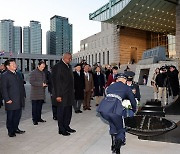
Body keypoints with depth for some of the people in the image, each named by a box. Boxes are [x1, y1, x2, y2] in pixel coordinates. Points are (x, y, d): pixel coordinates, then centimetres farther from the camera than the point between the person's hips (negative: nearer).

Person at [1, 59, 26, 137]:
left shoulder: (18, 74, 14)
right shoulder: (4, 75, -8)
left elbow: (22, 86, 17)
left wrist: (23, 95, 10)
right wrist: (7, 99, -17)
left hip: (19, 101, 7)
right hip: (11, 101, -6)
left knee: (18, 116, 15)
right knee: (10, 117, 7)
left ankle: (15, 128, 30)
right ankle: (10, 131, 20)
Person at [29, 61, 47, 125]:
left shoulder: (43, 73, 15)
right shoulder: (33, 73, -7)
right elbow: (31, 81, -17)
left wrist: (45, 84, 1)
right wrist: (41, 84, -20)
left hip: (41, 94, 6)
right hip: (35, 94, -6)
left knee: (39, 107, 12)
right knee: (34, 107, 0)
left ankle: (39, 118, 22)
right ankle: (34, 120, 8)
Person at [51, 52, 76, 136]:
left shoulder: (69, 66, 12)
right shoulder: (57, 67, -12)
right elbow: (55, 81, -15)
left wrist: (72, 91, 13)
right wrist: (57, 95, -18)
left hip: (69, 94, 8)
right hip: (62, 94, -8)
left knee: (68, 111, 15)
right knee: (61, 112, 3)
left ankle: (66, 126, 30)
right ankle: (61, 129, 17)